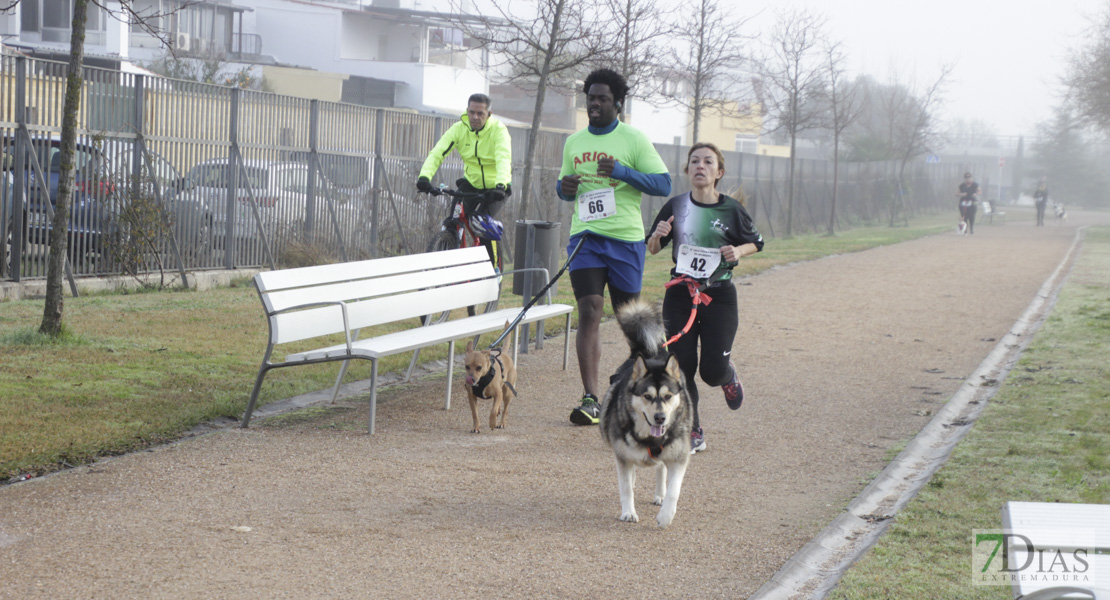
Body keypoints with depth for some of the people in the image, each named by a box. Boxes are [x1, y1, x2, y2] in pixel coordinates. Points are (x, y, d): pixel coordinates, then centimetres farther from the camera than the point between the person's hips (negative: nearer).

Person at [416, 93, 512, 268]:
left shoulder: (498, 130, -20)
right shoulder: (459, 129, -11)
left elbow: (503, 159, -35)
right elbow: (437, 153, -22)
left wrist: (501, 185, -53)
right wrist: (424, 176, -40)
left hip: (495, 187, -3)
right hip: (471, 183, 3)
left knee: (484, 225, -22)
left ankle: (494, 267, 0)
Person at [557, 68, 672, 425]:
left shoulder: (633, 139, -1)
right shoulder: (573, 142, 14)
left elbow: (663, 184, -6)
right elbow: (565, 187, 26)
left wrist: (622, 172, -19)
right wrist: (564, 187, 1)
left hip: (625, 238, -3)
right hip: (585, 236, 3)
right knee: (588, 313, -10)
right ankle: (591, 400, -13)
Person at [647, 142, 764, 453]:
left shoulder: (731, 210, -4)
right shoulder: (675, 206, 0)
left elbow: (756, 243, 11)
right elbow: (652, 249, 8)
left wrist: (738, 252, -10)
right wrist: (658, 235, -14)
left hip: (719, 296, -1)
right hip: (680, 295, 1)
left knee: (712, 370, -5)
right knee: (680, 366, -5)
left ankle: (728, 375, 34)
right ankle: (692, 432, 10)